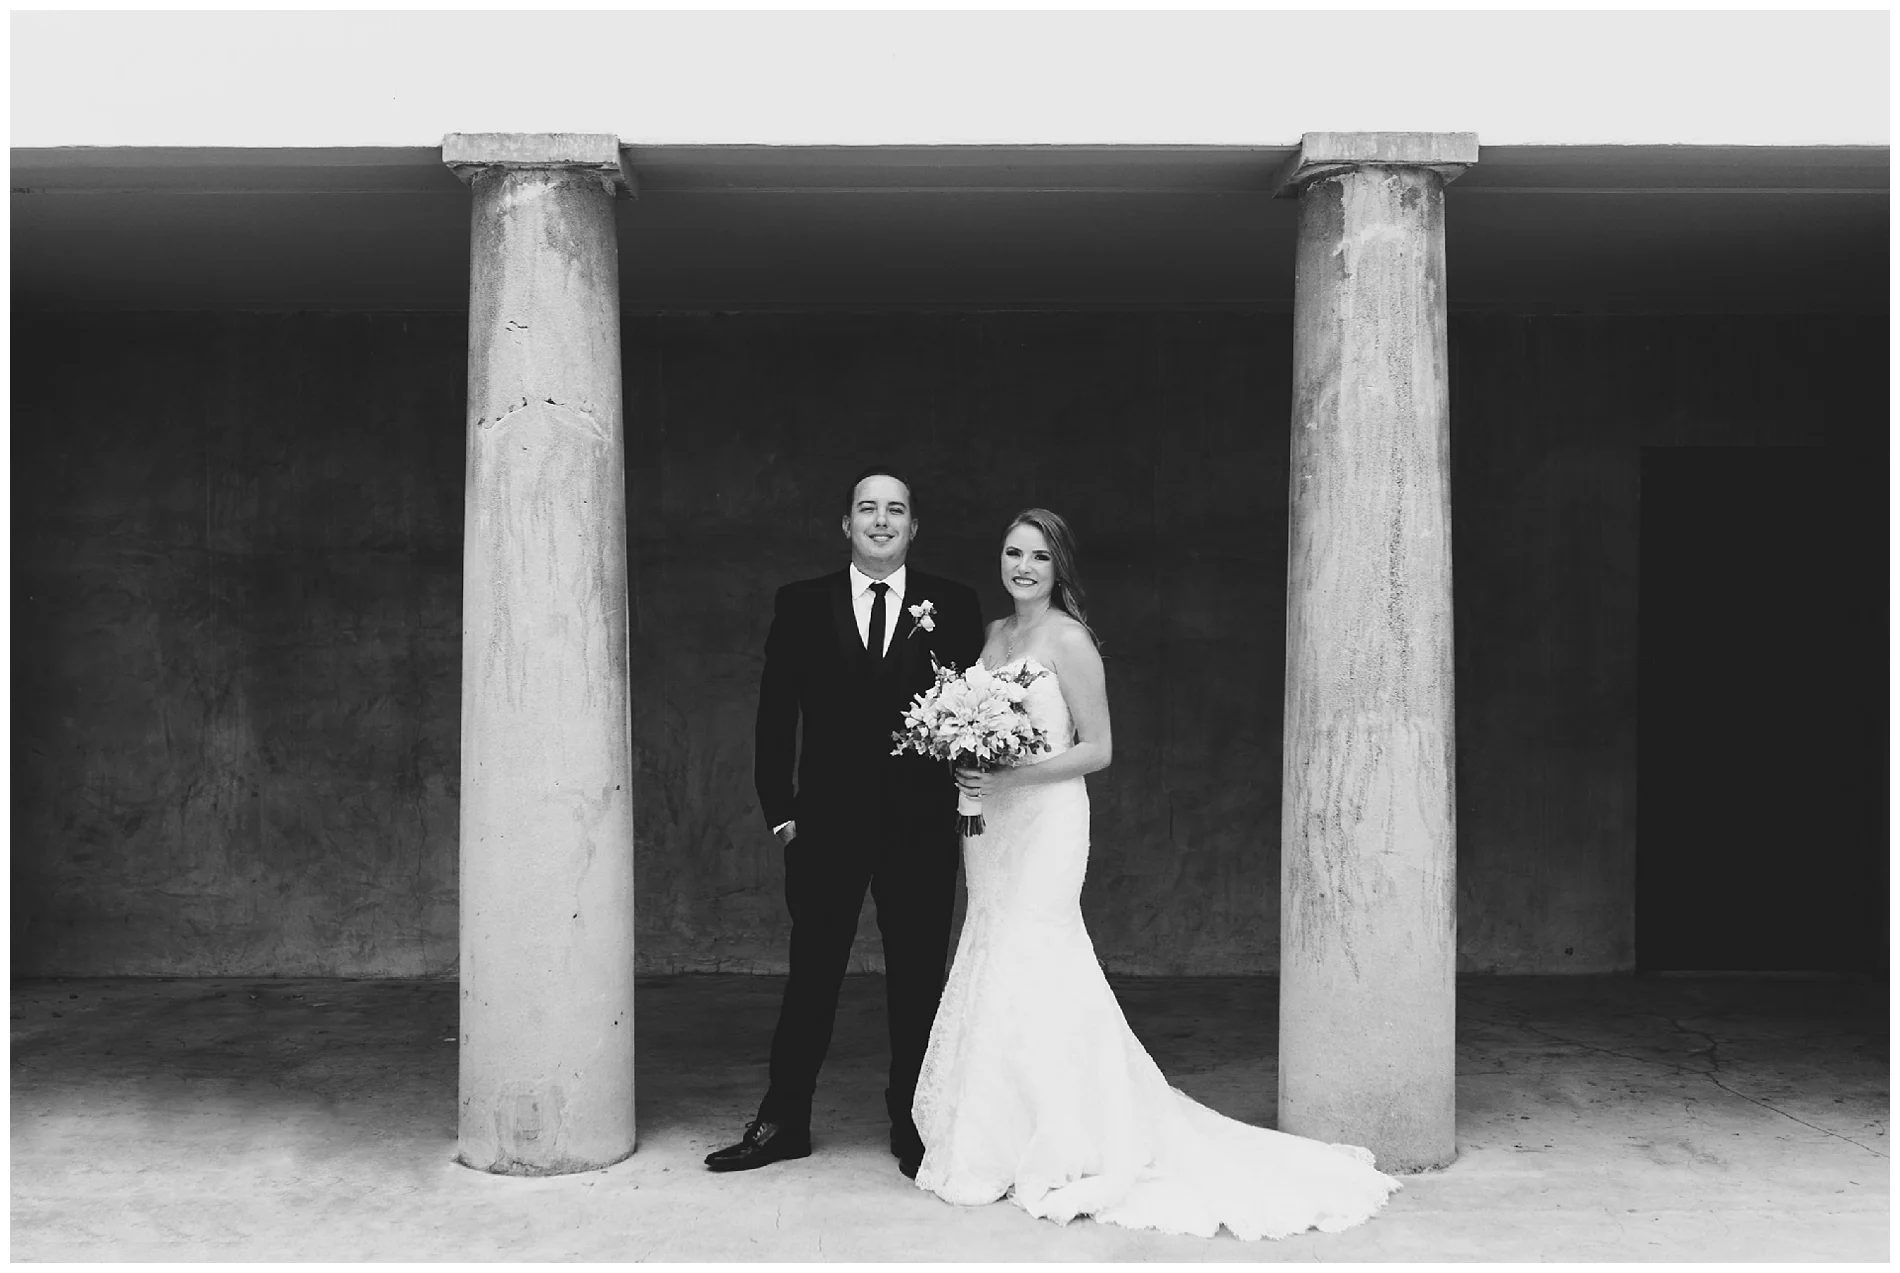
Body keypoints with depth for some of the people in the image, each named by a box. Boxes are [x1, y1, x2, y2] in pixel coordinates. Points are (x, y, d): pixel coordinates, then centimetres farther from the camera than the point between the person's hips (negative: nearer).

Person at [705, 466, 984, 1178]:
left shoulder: (953, 607, 3)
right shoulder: (801, 605, 5)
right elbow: (776, 715, 4)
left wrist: (971, 796, -11)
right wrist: (779, 810, 0)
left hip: (921, 826, 0)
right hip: (827, 825, 0)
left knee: (917, 982, 8)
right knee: (811, 978, 9)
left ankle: (911, 1126, 22)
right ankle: (783, 1123, 21)